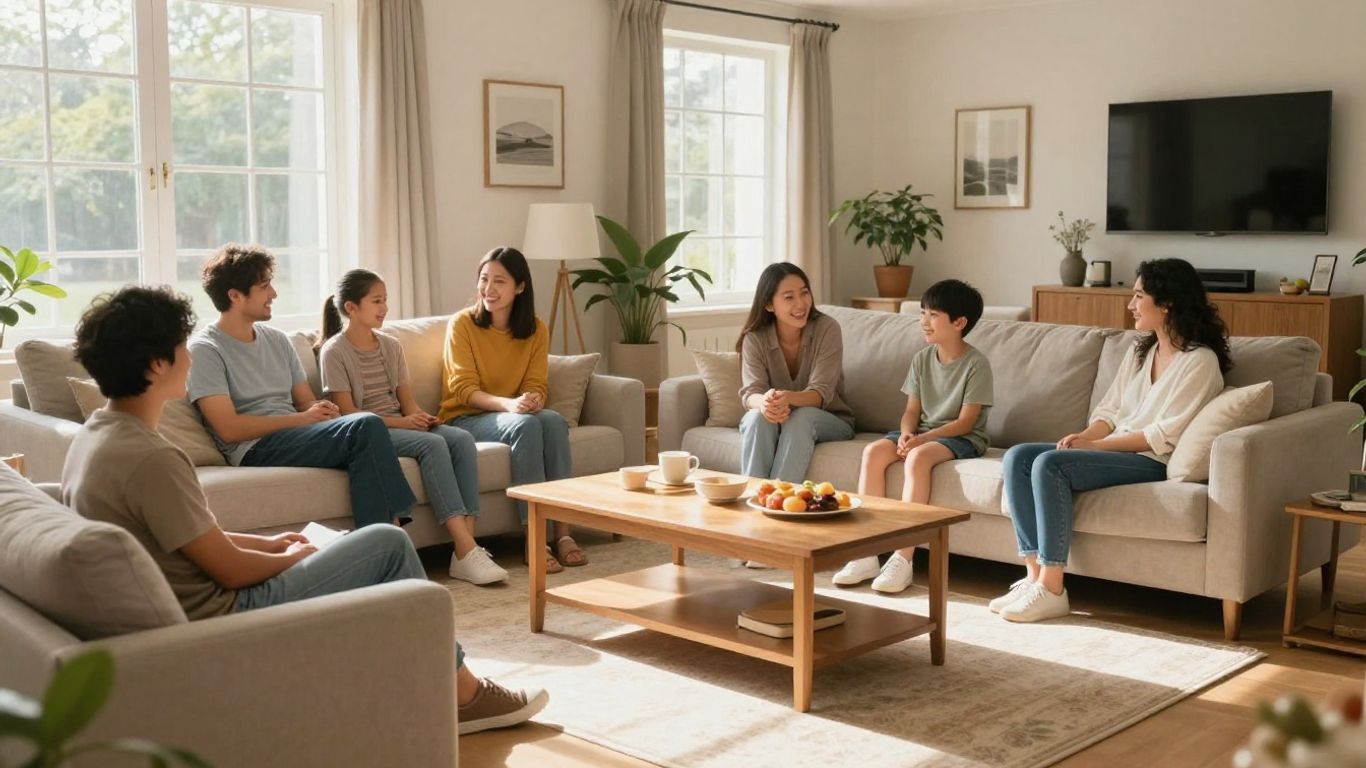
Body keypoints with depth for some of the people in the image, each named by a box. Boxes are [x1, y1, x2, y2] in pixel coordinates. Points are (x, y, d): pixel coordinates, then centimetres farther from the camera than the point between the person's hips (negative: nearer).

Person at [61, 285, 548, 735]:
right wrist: (291, 557, 0)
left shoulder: (93, 438, 4)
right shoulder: (149, 458, -26)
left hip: (183, 619, 10)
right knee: (389, 545, -1)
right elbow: (230, 569, -19)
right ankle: (461, 694, 14)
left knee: (366, 549, 23)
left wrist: (267, 543, 12)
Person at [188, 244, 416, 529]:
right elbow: (229, 428, -11)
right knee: (366, 426, -27)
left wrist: (323, 411, -4)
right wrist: (302, 419, -11)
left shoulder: (276, 340, 19)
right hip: (254, 450, -6)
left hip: (295, 438, 6)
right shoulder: (205, 349, -2)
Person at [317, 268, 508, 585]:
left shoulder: (391, 346, 17)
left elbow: (406, 398, 14)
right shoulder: (334, 351, -3)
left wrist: (419, 416, -10)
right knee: (432, 444, -32)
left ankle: (467, 545, -31)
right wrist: (401, 422, -19)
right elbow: (346, 412, -10)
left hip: (400, 425, 6)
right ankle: (466, 551, -38)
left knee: (462, 438, -22)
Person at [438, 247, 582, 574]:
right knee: (525, 425, -34)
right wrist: (508, 404, -32)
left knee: (554, 420, -30)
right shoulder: (462, 324, -7)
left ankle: (563, 532, -32)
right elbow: (464, 389, -14)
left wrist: (534, 400, -26)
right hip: (465, 418, -4)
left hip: (516, 413, 4)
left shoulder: (536, 330, 4)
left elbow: (536, 386, 0)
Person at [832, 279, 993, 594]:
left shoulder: (976, 363, -10)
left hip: (962, 438, -6)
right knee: (873, 451, -23)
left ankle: (903, 559, -36)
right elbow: (912, 410, 7)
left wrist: (923, 439, -23)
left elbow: (966, 421, -14)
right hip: (921, 432, 6)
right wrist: (906, 434, -15)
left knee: (918, 457, -37)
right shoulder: (922, 359, 8)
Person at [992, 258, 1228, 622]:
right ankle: (1034, 574, -17)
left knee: (1050, 464, -30)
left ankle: (1051, 591, -26)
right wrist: (1085, 436, -7)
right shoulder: (1138, 351, 18)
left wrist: (1096, 445, -16)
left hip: (1153, 463, -8)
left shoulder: (1200, 361, -8)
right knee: (1017, 457, -13)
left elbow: (1165, 436, -15)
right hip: (1112, 452, 8)